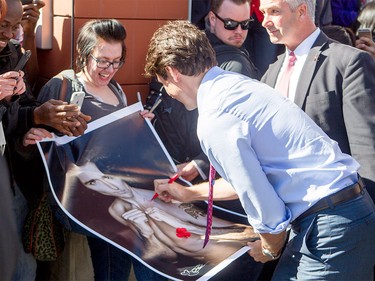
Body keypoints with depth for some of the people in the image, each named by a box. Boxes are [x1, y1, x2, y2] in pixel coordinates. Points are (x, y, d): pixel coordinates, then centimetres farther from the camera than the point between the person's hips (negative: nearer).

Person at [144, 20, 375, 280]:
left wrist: (269, 249, 6)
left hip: (331, 225, -9)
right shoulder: (235, 85, 11)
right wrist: (187, 192, 32)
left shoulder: (214, 120, -18)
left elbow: (263, 203, -15)